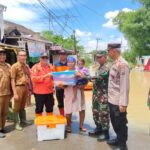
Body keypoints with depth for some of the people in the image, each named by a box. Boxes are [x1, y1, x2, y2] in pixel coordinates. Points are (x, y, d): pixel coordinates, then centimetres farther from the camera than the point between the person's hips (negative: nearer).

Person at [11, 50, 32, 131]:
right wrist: (15, 93, -18)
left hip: (26, 87, 6)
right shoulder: (15, 66, -10)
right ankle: (17, 123, 16)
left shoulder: (26, 66, 10)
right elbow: (12, 80, -14)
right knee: (17, 107, 4)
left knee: (23, 106, 19)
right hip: (18, 87, -6)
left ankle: (23, 120, 32)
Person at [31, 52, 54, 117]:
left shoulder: (50, 66, 11)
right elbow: (33, 78, -16)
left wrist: (53, 76, 1)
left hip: (49, 91, 5)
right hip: (39, 92, -4)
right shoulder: (35, 67, -4)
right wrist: (45, 76, -21)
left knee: (50, 108, 12)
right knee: (39, 108, 5)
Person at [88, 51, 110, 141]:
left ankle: (105, 132, 10)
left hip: (104, 95, -9)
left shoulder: (107, 68, -14)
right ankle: (98, 129, 30)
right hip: (97, 94, 9)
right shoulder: (99, 68, 16)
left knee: (103, 113, -2)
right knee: (96, 112, 15)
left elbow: (98, 78, -25)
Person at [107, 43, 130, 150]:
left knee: (121, 124, 6)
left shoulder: (122, 64, -18)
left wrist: (123, 103, -22)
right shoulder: (114, 63, 10)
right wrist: (110, 97, 16)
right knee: (114, 122, 21)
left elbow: (125, 85, -22)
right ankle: (119, 139, 40)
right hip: (112, 100, 9)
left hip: (118, 102, -9)